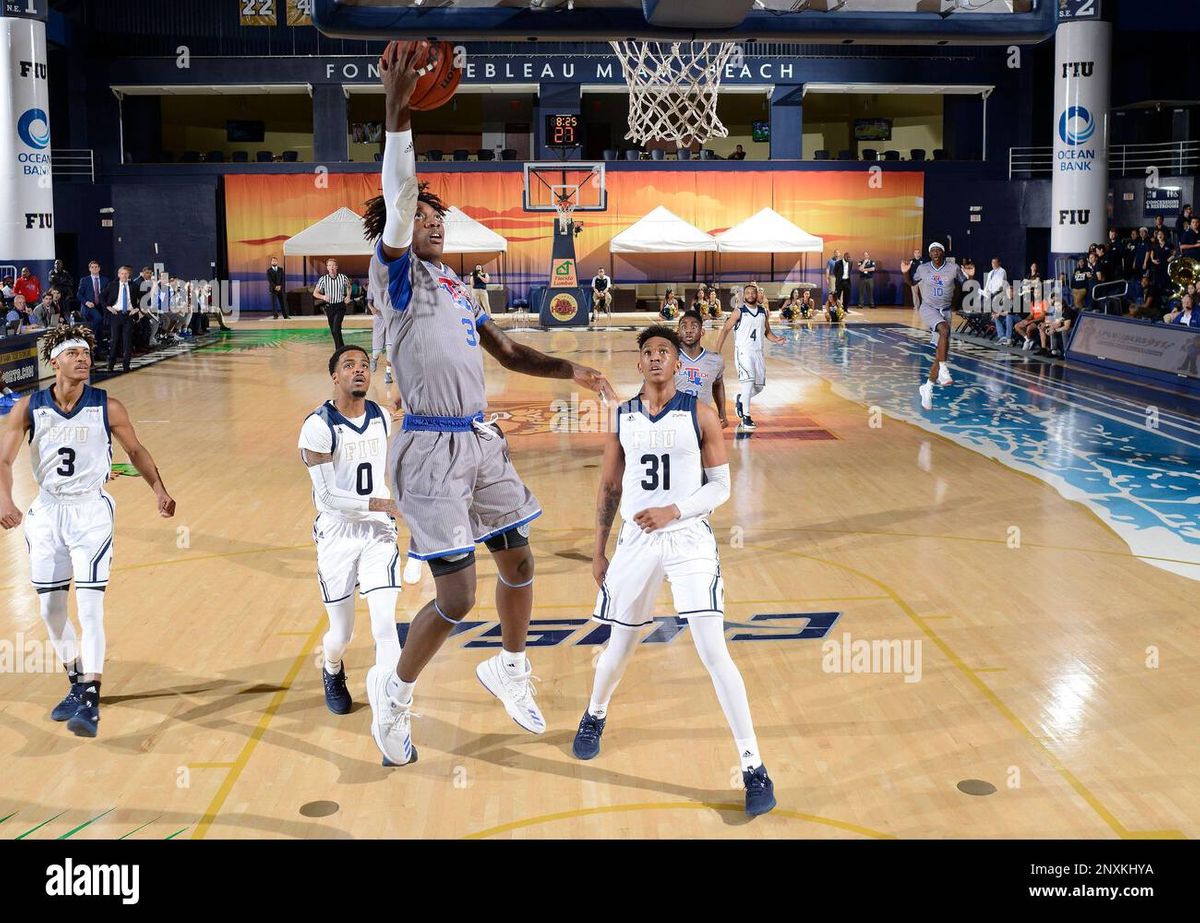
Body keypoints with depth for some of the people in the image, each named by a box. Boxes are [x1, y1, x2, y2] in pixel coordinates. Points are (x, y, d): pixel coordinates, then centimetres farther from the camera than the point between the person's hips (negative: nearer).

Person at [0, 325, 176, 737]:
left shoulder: (108, 408, -7)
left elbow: (136, 450, 7)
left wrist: (159, 490, -4)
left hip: (91, 512, -3)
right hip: (46, 513, 3)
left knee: (89, 607, -12)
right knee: (50, 610, 9)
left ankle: (90, 702, -11)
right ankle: (77, 686, 29)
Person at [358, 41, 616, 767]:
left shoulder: (460, 288, 16)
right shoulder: (398, 276, -7)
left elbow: (510, 354, 21)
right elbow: (396, 205, -25)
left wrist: (571, 371, 6)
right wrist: (397, 113, -37)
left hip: (481, 440, 8)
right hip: (432, 448, -8)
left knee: (519, 561, 14)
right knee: (457, 595, -7)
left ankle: (510, 670, 39)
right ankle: (394, 690, 18)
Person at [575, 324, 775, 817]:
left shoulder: (699, 415, -5)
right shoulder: (621, 417, 4)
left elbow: (720, 486, -4)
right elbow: (609, 488, 11)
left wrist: (673, 511, -19)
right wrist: (599, 549, 11)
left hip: (689, 538, -3)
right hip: (636, 540, 3)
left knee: (714, 651, -11)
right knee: (620, 647, 15)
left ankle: (753, 767, -3)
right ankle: (594, 716, 47)